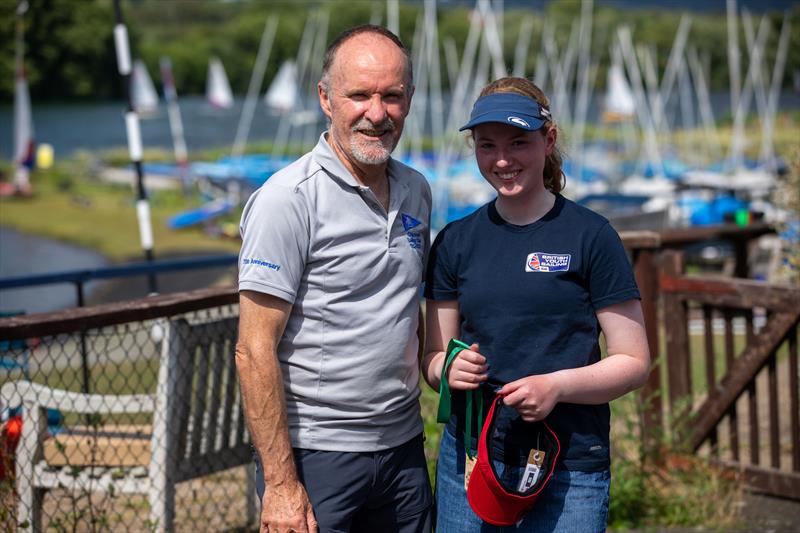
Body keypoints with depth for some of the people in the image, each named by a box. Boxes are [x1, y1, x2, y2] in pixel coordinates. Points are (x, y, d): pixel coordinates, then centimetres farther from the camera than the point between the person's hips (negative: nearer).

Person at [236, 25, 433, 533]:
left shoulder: (416, 191, 7)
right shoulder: (289, 200, -14)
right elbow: (255, 352, -16)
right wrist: (280, 483, -18)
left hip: (404, 447, 6)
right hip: (315, 454, -6)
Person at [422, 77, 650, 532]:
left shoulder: (590, 235, -4)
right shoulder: (455, 242, 7)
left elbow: (634, 362, -4)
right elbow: (434, 354, 12)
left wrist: (557, 385, -20)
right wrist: (449, 369, -11)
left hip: (569, 472, -3)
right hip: (468, 457, 3)